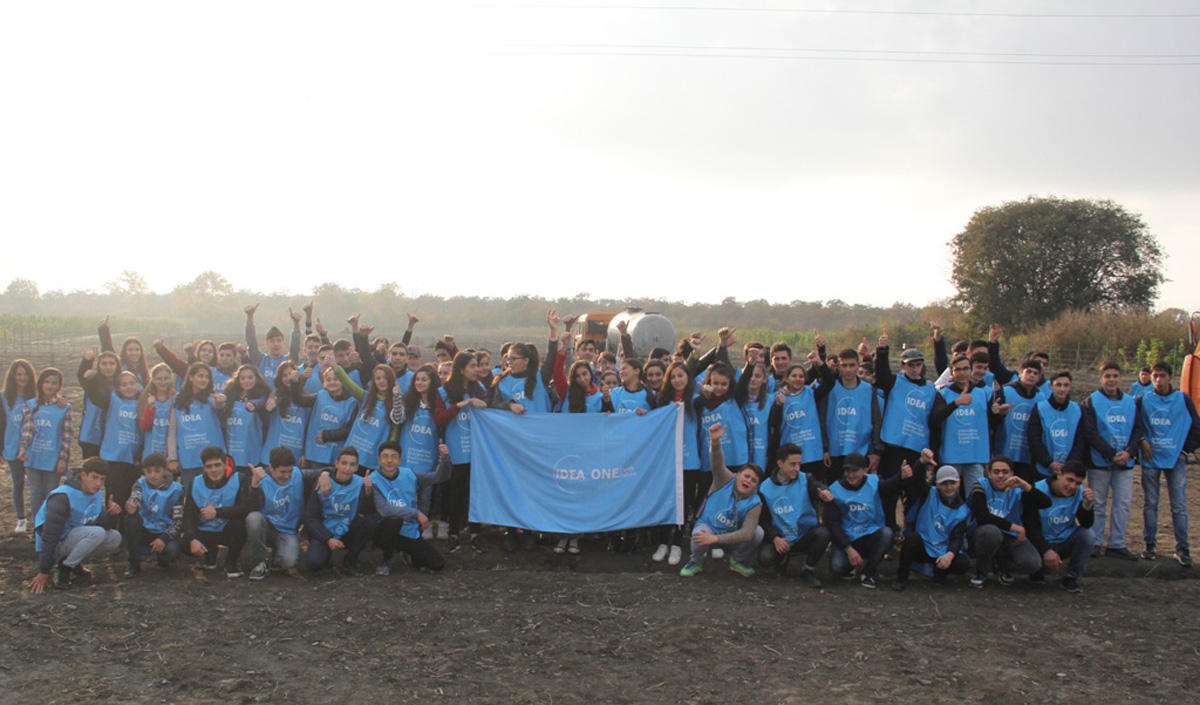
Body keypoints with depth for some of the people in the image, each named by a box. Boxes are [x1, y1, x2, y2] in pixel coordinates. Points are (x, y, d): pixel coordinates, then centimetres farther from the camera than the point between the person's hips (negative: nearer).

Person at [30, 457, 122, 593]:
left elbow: (103, 524, 3)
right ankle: (63, 569, -14)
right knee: (97, 533, -30)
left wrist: (111, 514, -21)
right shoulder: (63, 497, -25)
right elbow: (49, 536, -24)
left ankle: (75, 565, 5)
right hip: (57, 543, -8)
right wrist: (43, 572, -23)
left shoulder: (97, 493, 1)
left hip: (75, 538, 8)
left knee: (115, 538, -8)